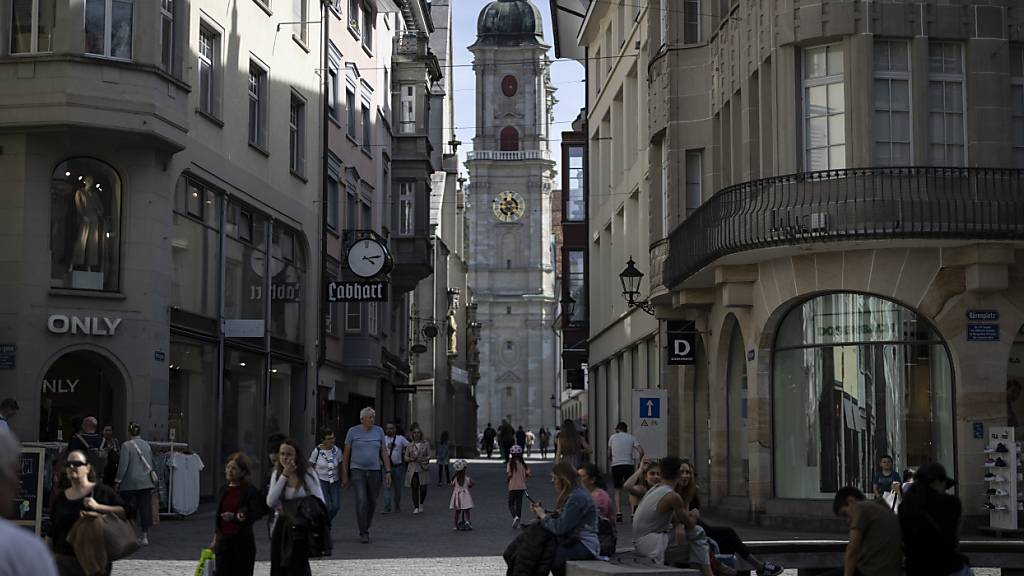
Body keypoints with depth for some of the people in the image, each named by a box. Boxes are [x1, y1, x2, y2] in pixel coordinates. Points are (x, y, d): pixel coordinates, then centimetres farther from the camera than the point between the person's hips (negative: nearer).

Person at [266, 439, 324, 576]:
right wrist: (284, 476, -14)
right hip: (281, 525, 5)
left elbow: (320, 503, -10)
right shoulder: (277, 475, 4)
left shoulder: (307, 475, -9)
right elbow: (270, 502, -10)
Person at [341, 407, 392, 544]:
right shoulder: (353, 431, -1)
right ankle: (363, 533, -12)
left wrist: (388, 472, 1)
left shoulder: (378, 431, 5)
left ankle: (365, 527, 30)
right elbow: (346, 454, 3)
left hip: (374, 471, 3)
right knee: (361, 500, -17)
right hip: (357, 470, -3)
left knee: (372, 502, 8)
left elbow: (384, 453, 8)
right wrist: (344, 475, 2)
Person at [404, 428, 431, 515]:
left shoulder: (426, 444, 7)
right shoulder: (409, 445, 10)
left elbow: (429, 456, 6)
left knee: (423, 488, -4)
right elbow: (405, 457, 10)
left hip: (423, 469, -1)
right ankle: (416, 507, 2)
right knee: (414, 488, -4)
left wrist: (422, 459, -13)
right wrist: (411, 459, -10)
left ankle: (421, 504, 22)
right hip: (412, 469, 1)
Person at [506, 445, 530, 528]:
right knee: (519, 503, 12)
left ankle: (515, 516, -21)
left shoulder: (510, 464, -11)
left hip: (512, 487, -3)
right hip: (522, 486, 3)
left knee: (511, 504, 7)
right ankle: (517, 524, 14)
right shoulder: (523, 464, -1)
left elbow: (509, 474, -17)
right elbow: (528, 474, -2)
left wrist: (506, 481, 2)